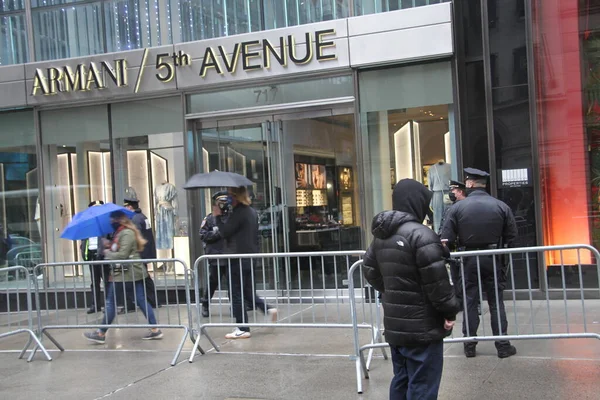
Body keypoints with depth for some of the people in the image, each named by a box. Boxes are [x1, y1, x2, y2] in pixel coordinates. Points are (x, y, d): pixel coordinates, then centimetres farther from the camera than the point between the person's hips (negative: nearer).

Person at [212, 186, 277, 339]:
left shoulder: (238, 213, -16)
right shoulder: (252, 212, 13)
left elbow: (224, 232, -16)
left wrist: (218, 216, -6)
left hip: (238, 259, -9)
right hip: (251, 258, 9)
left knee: (236, 294, -1)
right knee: (248, 292, 20)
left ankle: (242, 329, 2)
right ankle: (268, 309, 5)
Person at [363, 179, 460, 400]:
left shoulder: (380, 236, 9)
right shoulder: (421, 234, -18)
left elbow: (370, 271, 18)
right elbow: (436, 281, -19)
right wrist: (450, 311, -8)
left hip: (394, 324, 8)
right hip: (422, 326, -8)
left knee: (401, 381, 19)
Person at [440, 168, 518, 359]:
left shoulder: (458, 207, -8)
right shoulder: (501, 206, -3)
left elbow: (446, 238, -12)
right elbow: (512, 235, 0)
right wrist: (499, 247, 13)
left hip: (468, 260, 0)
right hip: (493, 260, 1)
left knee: (470, 302, 8)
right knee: (496, 302, 8)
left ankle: (469, 345, 13)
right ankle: (502, 345, 10)